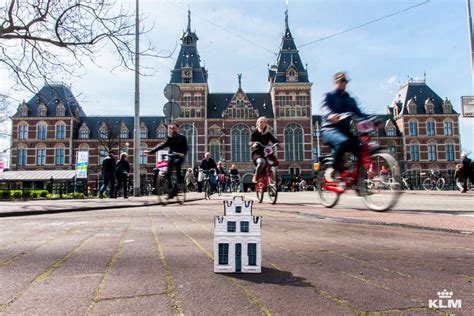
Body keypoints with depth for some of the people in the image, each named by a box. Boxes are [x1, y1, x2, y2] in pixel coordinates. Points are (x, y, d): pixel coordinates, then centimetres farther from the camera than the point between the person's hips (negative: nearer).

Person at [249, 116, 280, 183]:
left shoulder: (268, 134, 15)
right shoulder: (255, 133, 3)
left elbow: (274, 140, 3)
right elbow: (250, 142, -10)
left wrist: (279, 143, -19)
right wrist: (252, 144, -34)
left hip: (266, 153, 5)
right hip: (257, 153, -5)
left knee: (275, 162, -15)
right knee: (262, 162, -37)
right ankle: (255, 177, -18)